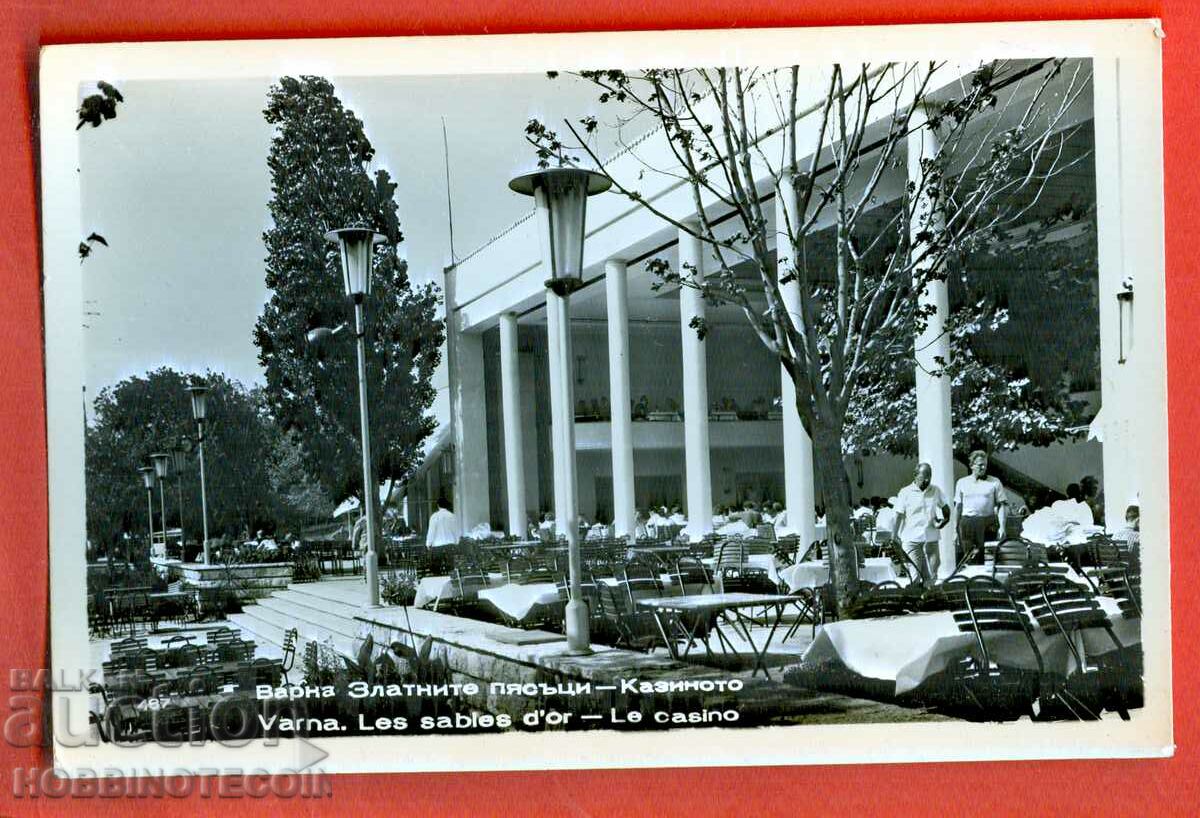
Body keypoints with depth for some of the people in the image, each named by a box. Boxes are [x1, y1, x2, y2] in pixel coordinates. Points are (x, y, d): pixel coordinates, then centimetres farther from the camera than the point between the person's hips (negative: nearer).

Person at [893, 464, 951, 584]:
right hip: (911, 539, -3)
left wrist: (944, 520, 3)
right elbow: (898, 516, -1)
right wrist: (894, 538, -7)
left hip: (931, 538, 4)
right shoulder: (905, 493, -1)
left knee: (931, 575, 4)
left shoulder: (936, 491, 9)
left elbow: (945, 507, 23)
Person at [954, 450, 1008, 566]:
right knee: (969, 559, -2)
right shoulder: (962, 482, 12)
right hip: (966, 524, 1)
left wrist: (1002, 527, -6)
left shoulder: (994, 482, 8)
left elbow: (1002, 505, 5)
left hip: (988, 524, -1)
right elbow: (957, 507, 13)